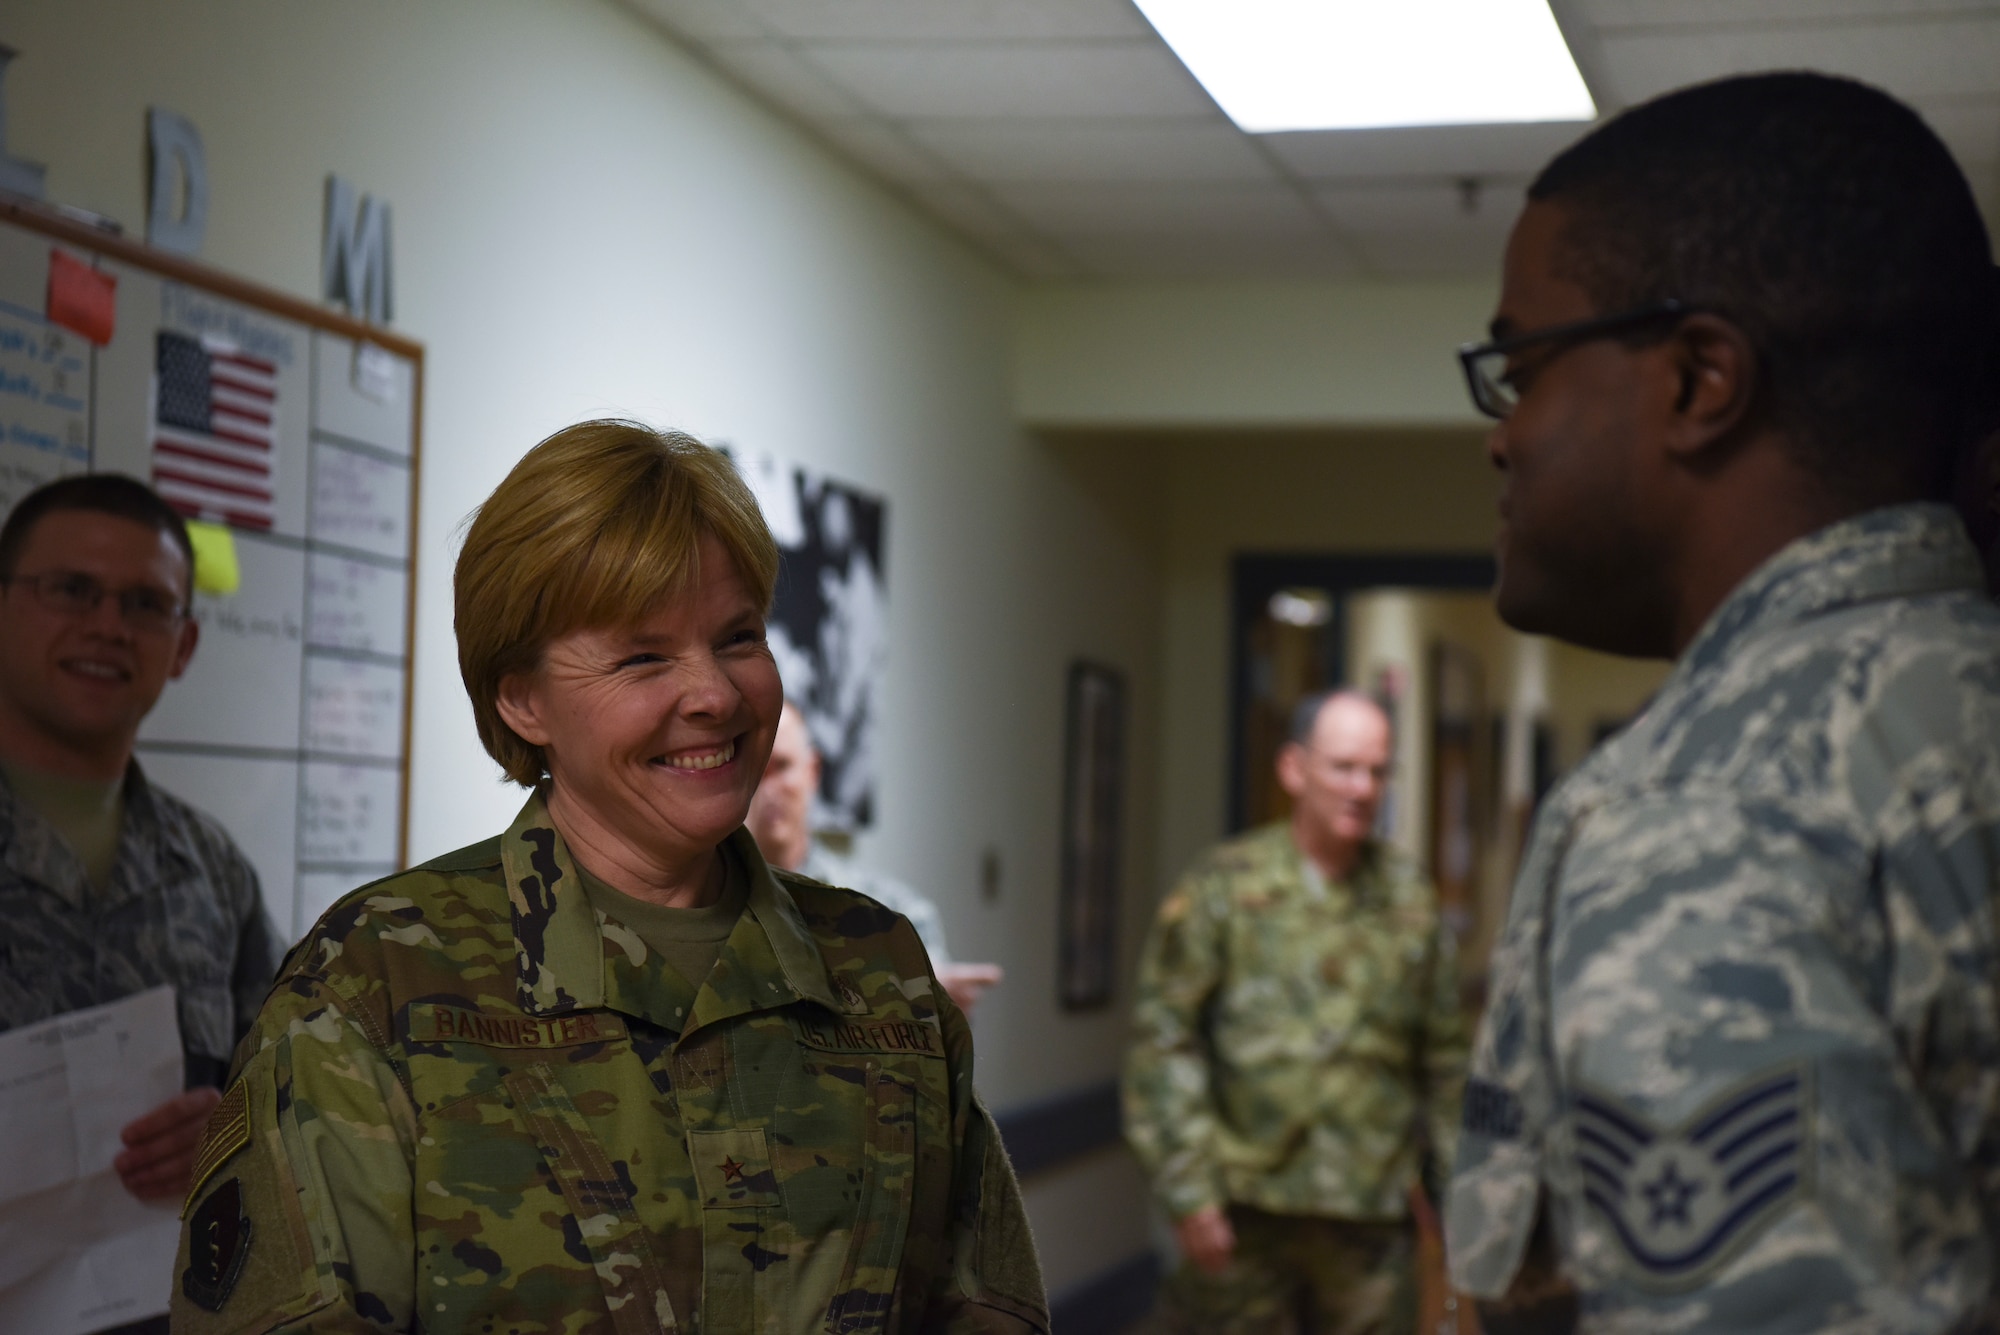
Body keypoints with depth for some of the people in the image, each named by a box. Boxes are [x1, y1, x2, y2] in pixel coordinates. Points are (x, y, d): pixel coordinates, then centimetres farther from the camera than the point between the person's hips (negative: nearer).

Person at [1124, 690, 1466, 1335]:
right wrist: (1188, 1188, -9)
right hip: (1246, 1206, -3)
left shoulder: (1409, 899, 9)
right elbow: (1164, 1038, -5)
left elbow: (1443, 1053, 14)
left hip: (1370, 1212, 3)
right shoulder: (1225, 887, -2)